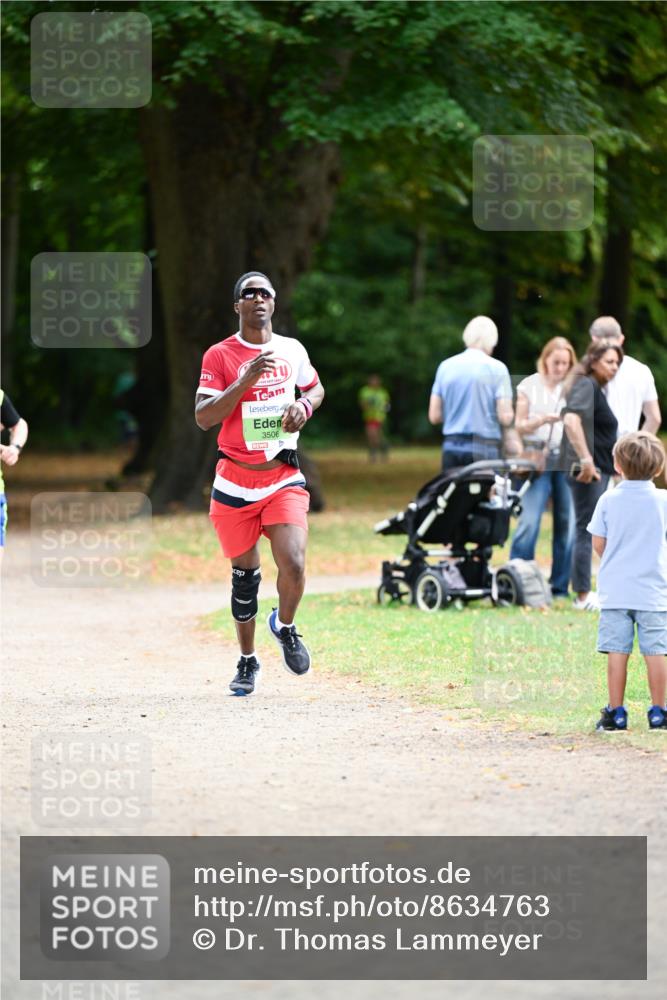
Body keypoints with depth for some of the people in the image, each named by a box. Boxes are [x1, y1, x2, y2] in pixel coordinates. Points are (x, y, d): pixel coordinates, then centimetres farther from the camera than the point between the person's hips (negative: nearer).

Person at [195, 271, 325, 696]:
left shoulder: (292, 350, 5)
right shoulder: (219, 356, -5)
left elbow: (316, 388, 23)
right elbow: (203, 417, -14)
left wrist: (304, 406, 0)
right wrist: (246, 380, -24)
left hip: (284, 478, 1)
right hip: (235, 481, -1)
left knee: (293, 565, -16)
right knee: (245, 574, 7)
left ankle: (285, 626, 16)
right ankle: (248, 661, 25)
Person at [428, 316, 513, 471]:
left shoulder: (445, 366, 7)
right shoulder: (496, 368, -5)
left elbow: (434, 416, 8)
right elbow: (505, 417, -10)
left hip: (451, 448, 4)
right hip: (484, 448, -4)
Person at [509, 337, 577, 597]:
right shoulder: (529, 387, 8)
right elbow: (519, 426, 4)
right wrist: (542, 420, -14)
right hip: (538, 459, -2)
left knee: (567, 523, 0)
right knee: (529, 520, -13)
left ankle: (560, 586, 8)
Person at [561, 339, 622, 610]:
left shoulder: (594, 388, 16)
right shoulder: (586, 387, -13)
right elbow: (572, 419, -29)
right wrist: (586, 460, -30)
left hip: (596, 469, 10)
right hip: (589, 471, -10)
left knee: (586, 532, 14)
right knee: (586, 532, -6)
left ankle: (583, 592, 20)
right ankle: (583, 597, -3)